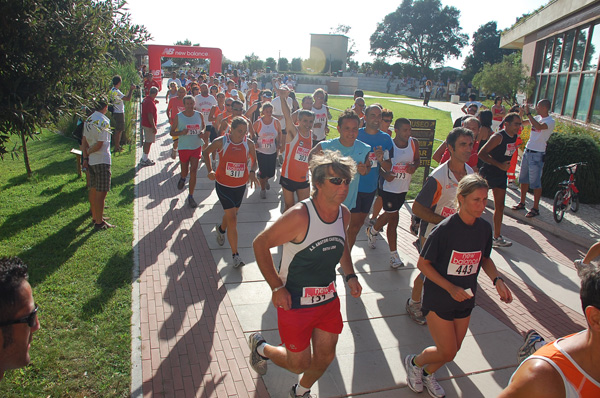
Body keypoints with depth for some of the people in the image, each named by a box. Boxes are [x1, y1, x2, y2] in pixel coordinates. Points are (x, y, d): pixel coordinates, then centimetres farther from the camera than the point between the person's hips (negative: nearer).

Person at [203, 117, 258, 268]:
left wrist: (252, 172, -12)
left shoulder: (249, 144, -8)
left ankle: (221, 229, 58)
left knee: (232, 213, 22)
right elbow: (206, 152, 4)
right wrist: (210, 170, -8)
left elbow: (253, 159, 8)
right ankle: (235, 255, -2)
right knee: (232, 218, -9)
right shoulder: (220, 142, -14)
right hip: (223, 184, -3)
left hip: (241, 185, 4)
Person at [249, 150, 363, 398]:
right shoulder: (299, 216, -27)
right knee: (299, 364, 8)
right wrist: (277, 287, -18)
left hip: (328, 299, 6)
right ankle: (260, 347, 39)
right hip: (295, 302, -6)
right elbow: (260, 244, -19)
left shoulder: (344, 214, -4)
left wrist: (350, 275, 4)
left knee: (325, 357, 15)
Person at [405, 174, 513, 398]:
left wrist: (497, 280, -6)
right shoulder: (445, 229, -24)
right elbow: (422, 263, -17)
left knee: (453, 350, 16)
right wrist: (450, 288, -22)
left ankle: (428, 374, 45)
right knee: (447, 352, -2)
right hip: (438, 300, -6)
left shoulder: (485, 228, -6)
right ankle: (414, 362, 29)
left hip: (465, 299, 6)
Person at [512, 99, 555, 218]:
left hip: (537, 155, -8)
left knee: (535, 182, -4)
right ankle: (522, 203, 26)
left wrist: (528, 113, -30)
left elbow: (539, 126, -33)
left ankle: (535, 208, 4)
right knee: (523, 179, 14)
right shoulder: (537, 118, 10)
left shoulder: (550, 121, -13)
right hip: (527, 151, 8)